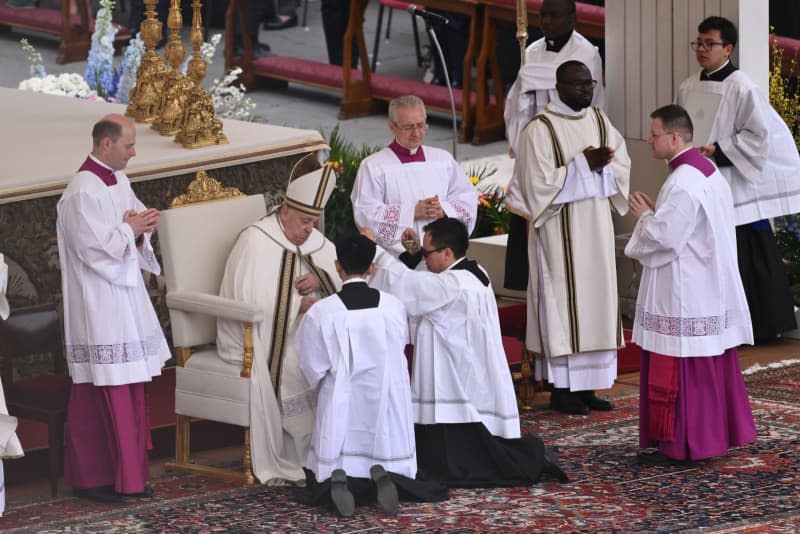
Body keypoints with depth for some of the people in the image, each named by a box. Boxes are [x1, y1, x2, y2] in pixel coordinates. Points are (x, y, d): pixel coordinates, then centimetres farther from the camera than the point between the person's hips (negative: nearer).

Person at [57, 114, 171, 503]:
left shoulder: (119, 182, 11)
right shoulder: (83, 190, -17)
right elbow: (91, 245, -22)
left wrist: (141, 230, -4)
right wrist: (129, 229, -10)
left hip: (125, 295, 9)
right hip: (99, 306, -9)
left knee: (129, 390, 9)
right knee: (103, 392, -5)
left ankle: (126, 475, 14)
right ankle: (91, 477, 1)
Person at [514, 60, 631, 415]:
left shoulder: (598, 120, 9)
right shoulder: (540, 130, -11)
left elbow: (623, 164, 7)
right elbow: (540, 184, -17)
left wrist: (601, 165, -14)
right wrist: (584, 166, -18)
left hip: (596, 230, 6)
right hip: (560, 234, -6)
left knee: (596, 301, 7)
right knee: (562, 301, -3)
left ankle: (585, 384, 14)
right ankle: (561, 389, 2)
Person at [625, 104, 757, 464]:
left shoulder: (682, 183, -21)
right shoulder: (709, 172, 10)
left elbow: (663, 237, -23)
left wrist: (644, 216, -5)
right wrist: (656, 214, 10)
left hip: (683, 296, -10)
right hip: (712, 291, 10)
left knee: (679, 367, -4)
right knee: (712, 365, 15)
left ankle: (677, 443, 0)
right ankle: (718, 432, 21)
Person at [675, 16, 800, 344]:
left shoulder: (740, 88, -11)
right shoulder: (688, 88, 9)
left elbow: (759, 135, -13)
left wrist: (718, 151, -17)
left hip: (735, 186, -6)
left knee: (743, 263, -3)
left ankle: (760, 326, 5)